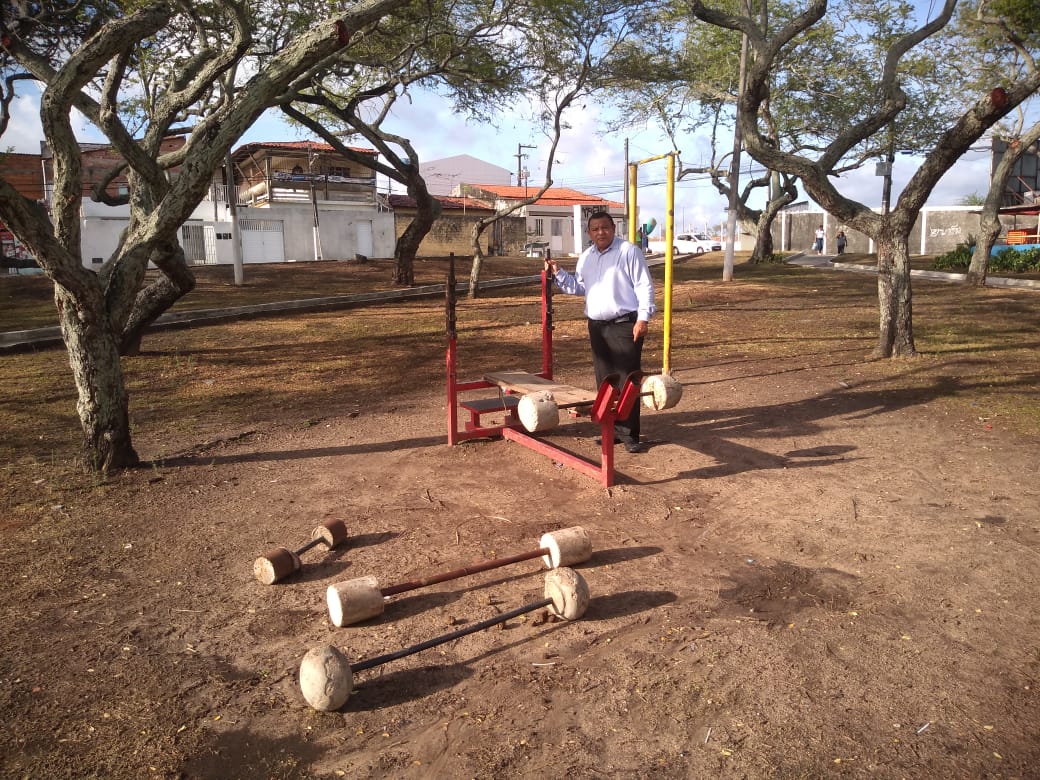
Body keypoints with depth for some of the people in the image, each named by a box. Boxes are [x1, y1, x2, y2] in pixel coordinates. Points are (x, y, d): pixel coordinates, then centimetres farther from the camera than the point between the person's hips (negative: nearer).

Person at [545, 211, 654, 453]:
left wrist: (643, 318, -15)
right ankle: (612, 429, 21)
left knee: (626, 381, -6)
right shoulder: (586, 257, 15)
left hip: (625, 325, -7)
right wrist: (558, 273, 8)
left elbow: (644, 286, -8)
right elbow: (577, 287, 22)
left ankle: (628, 433, -1)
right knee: (604, 381, 11)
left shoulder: (629, 251, -5)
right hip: (597, 326, 7)